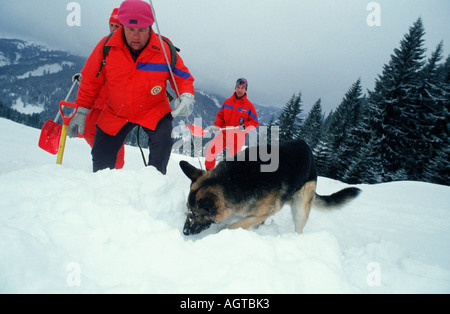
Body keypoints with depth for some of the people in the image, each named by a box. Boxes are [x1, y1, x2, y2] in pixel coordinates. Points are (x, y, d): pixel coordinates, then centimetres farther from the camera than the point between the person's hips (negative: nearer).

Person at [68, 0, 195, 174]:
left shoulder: (164, 49, -17)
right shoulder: (106, 46, -14)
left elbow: (182, 77, -5)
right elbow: (91, 80, -2)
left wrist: (186, 96, -27)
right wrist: (81, 111, 1)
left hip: (153, 110, -1)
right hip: (116, 113, 2)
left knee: (162, 143, -27)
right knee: (101, 156, 5)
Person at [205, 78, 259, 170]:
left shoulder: (249, 106, -4)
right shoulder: (227, 102, 3)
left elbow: (255, 122, -3)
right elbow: (220, 116, 10)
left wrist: (245, 127, -21)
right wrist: (216, 126, -8)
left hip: (237, 138, -2)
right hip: (224, 134, 2)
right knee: (210, 152, -5)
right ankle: (208, 171, 17)